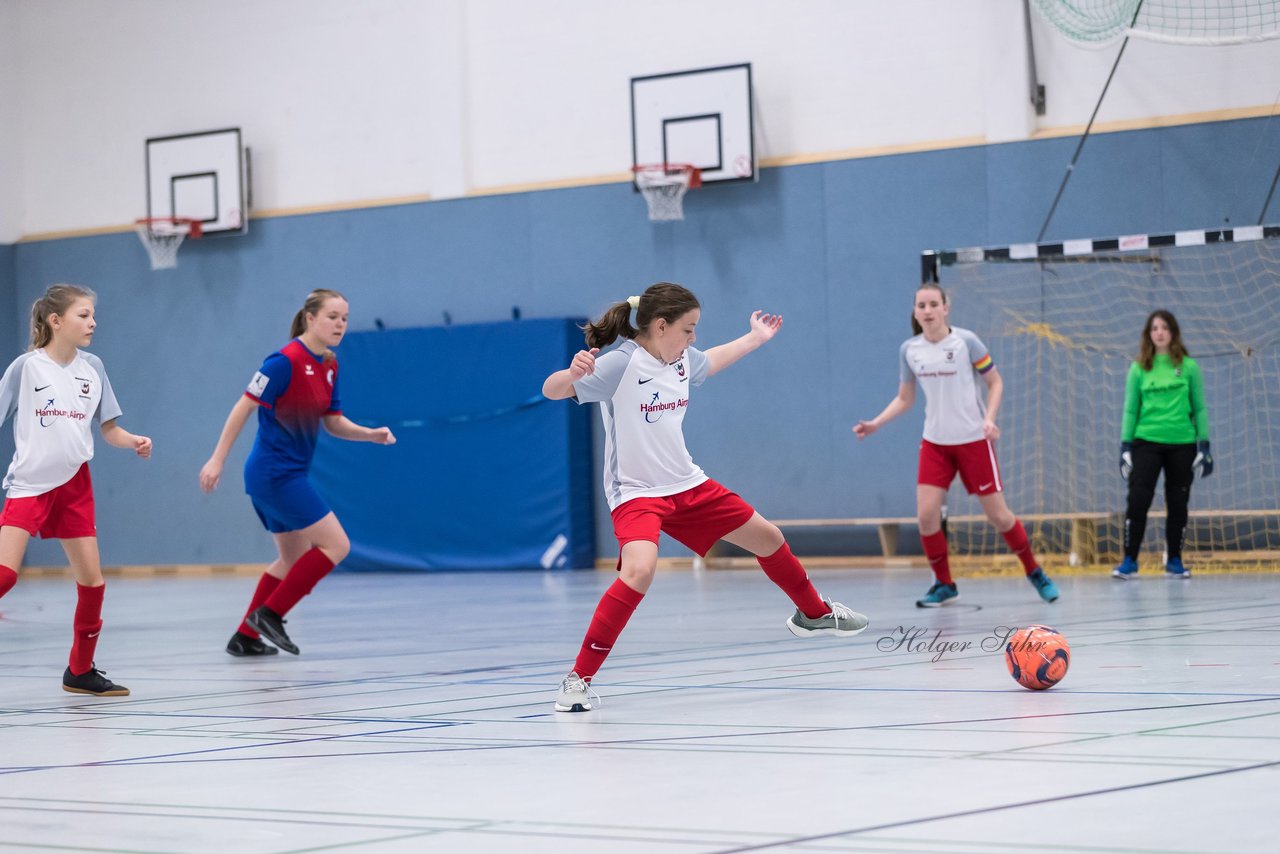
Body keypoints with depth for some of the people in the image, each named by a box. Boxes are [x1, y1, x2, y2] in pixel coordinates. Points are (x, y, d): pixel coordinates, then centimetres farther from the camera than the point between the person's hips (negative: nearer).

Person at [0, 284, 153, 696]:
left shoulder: (92, 368, 4)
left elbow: (109, 429, 9)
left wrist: (135, 442, -11)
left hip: (74, 484, 5)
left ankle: (80, 671, 21)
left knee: (92, 580, 6)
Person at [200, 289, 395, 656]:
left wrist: (371, 434, -4)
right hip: (275, 472, -10)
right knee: (336, 545, -10)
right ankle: (269, 614, -6)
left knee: (294, 560, 18)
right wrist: (217, 459, -18)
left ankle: (245, 636, 23)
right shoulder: (285, 361, -17)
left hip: (287, 474, 10)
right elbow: (244, 407, -16)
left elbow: (334, 422, 13)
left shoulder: (329, 365, 8)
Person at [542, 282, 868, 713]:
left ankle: (813, 614, 46)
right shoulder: (620, 363, -20)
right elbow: (552, 390, -27)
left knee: (768, 538, 17)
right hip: (635, 493, -8)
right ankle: (579, 678, -23)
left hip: (687, 484, 8)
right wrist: (573, 373, -50)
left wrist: (755, 338, 40)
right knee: (639, 570, -34)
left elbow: (709, 362, 28)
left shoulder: (683, 359, 2)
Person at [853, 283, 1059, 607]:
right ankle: (944, 584, 8)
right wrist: (876, 424, -3)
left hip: (973, 440, -3)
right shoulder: (909, 350, -1)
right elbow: (904, 398, 11)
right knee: (926, 515, -11)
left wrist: (989, 419, -17)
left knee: (998, 515, 0)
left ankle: (1035, 572, 21)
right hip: (935, 443, 3)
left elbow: (995, 382, -2)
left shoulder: (966, 342, -11)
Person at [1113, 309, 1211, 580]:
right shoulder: (1139, 369, 2)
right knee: (1137, 501, -9)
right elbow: (1130, 410, 5)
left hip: (1181, 445, 1)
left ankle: (1174, 562, 17)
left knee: (1178, 504, 6)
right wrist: (1125, 446, -1)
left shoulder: (1189, 367, 2)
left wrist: (1204, 446, 0)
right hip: (1146, 442, -1)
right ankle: (1129, 561, -2)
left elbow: (1199, 408, 5)